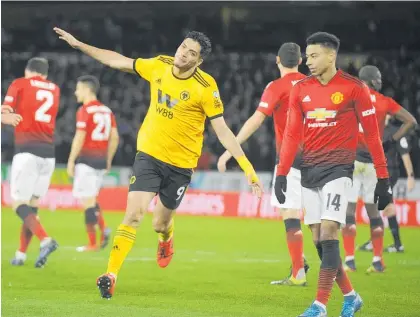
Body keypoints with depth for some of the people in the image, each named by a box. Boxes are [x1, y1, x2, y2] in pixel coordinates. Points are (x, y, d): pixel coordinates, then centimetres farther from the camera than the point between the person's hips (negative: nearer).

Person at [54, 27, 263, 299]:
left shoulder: (206, 87, -15)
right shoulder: (158, 66, -4)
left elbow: (223, 131, -14)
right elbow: (119, 61, 10)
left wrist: (247, 168, -20)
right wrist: (78, 44, 12)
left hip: (180, 164, -2)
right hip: (149, 154, 2)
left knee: (161, 224, 11)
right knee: (134, 213, -14)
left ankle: (166, 239, 50)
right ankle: (111, 275, -13)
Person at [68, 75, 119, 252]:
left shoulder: (84, 111, -10)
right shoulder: (107, 111, 12)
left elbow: (80, 138, -15)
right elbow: (114, 138, 13)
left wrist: (71, 161, -10)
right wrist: (108, 160, 20)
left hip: (86, 159, -7)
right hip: (101, 161, 7)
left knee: (87, 201, -2)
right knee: (90, 199, 19)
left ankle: (93, 243, -2)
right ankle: (103, 228, -1)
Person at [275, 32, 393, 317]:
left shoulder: (354, 88, -6)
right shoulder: (301, 89, 7)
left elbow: (372, 133, -3)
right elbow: (292, 134, 11)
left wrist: (383, 177, -5)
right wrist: (282, 173, 4)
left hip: (338, 168, -5)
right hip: (309, 170, 5)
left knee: (328, 232, -16)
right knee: (318, 239, 5)